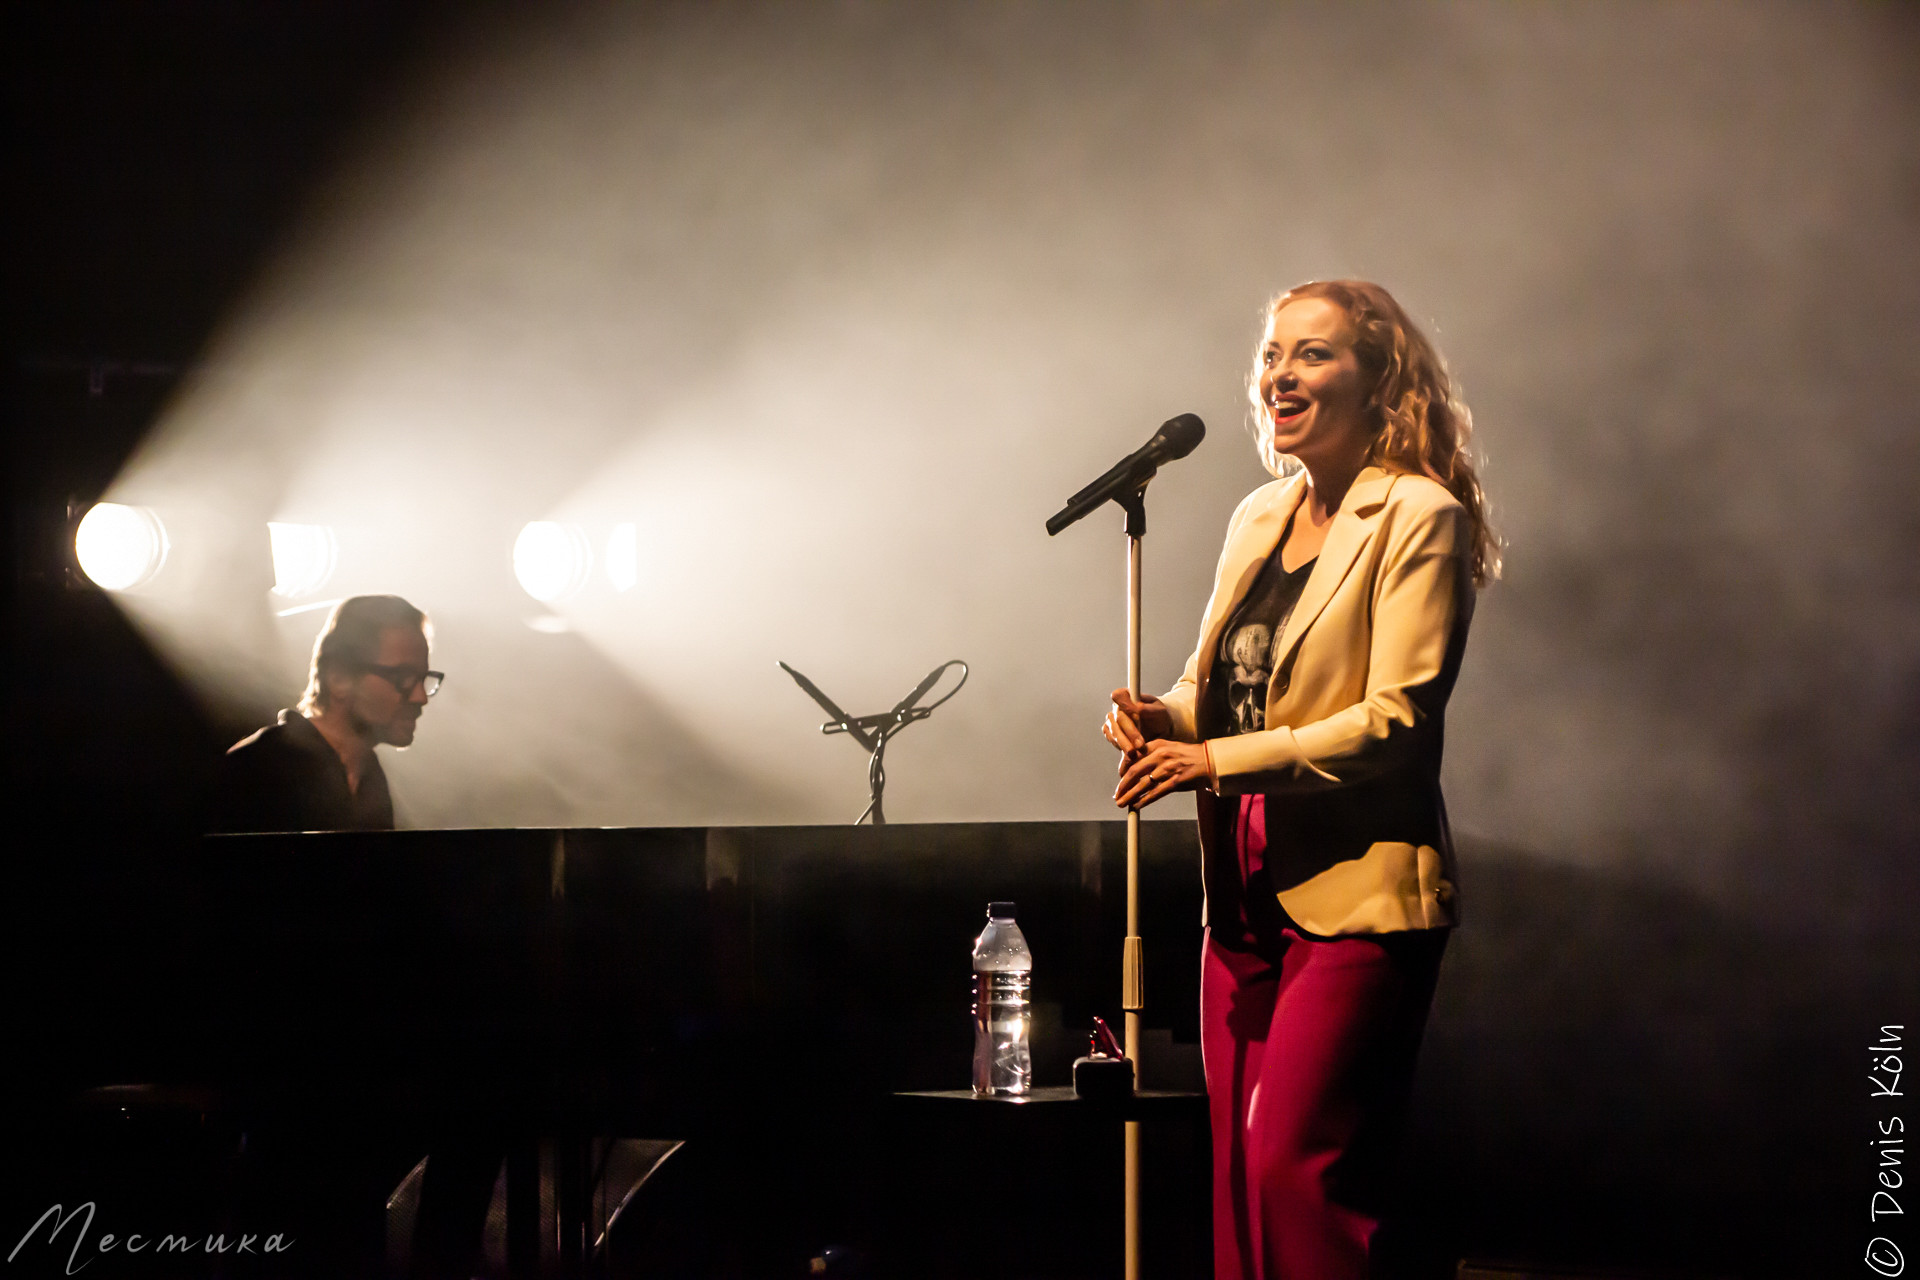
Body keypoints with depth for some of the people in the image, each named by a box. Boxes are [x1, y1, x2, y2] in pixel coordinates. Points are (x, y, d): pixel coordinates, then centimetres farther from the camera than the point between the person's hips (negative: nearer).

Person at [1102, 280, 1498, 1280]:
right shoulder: (1258, 519, 16)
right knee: (1238, 1170, 8)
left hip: (1355, 894, -7)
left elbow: (1396, 719, -15)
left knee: (1294, 1169, -14)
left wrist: (1220, 761, -18)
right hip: (1246, 889, 7)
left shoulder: (1418, 518, -7)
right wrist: (1164, 716, -1)